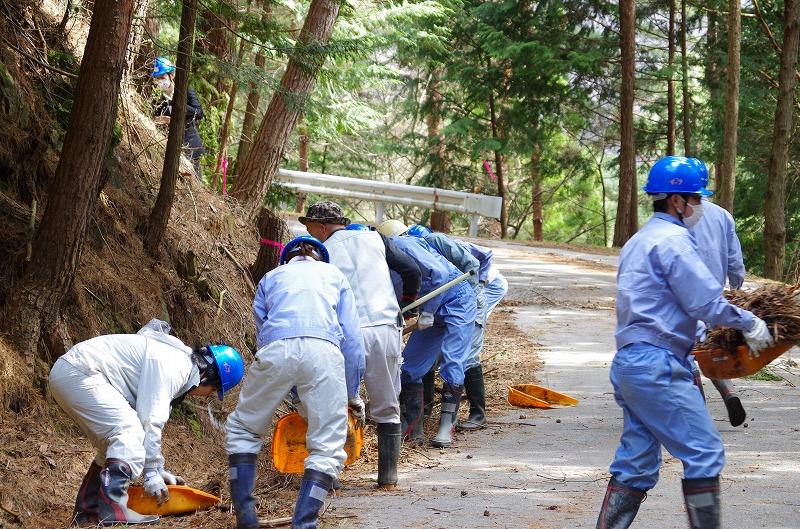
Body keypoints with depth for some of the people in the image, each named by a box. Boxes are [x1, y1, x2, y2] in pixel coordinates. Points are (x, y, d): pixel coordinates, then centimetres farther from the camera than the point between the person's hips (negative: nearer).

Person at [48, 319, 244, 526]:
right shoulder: (171, 368, -14)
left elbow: (151, 418, 24)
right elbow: (150, 421, -18)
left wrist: (158, 469, 22)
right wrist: (152, 473, -12)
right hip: (78, 375, -11)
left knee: (112, 442, 17)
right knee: (130, 433, -18)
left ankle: (86, 509, 18)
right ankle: (112, 510, -25)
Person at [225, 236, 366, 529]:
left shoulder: (270, 278, 32)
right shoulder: (334, 275, 30)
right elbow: (352, 339, 23)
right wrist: (352, 394, 31)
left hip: (276, 350, 1)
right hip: (324, 351, -1)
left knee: (241, 429, 19)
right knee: (327, 447, 6)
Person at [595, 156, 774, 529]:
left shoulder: (639, 241, 21)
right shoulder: (672, 239, -11)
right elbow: (707, 302, -17)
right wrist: (749, 323, -3)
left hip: (628, 365, 10)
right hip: (658, 367, -10)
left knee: (636, 464, 11)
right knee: (704, 454, -5)